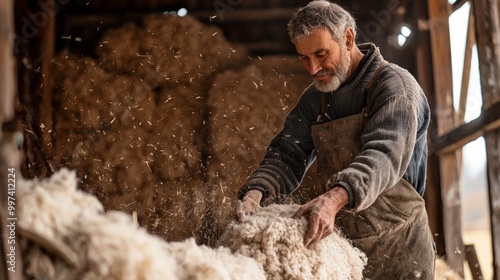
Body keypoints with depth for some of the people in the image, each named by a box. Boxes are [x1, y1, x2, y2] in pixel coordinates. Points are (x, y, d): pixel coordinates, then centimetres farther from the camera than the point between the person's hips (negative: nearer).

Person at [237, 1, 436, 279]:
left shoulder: (394, 84, -11)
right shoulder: (315, 99, 8)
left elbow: (384, 154, -27)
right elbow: (287, 155, 1)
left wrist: (335, 198, -44)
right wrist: (255, 193, -21)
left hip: (398, 245, -5)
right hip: (343, 243, 5)